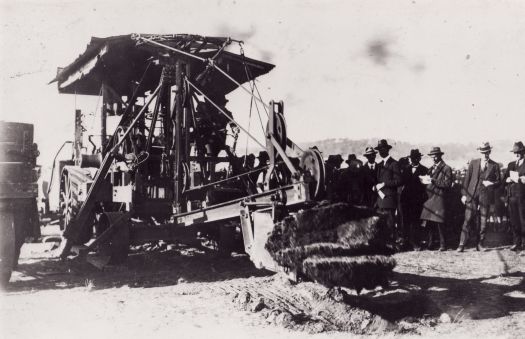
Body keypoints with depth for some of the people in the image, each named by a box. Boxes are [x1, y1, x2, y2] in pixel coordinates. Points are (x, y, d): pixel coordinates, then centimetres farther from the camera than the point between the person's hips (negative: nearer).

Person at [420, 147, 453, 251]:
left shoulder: (446, 168, -2)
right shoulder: (431, 168, 21)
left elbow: (447, 184, -10)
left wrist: (433, 181, -17)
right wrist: (425, 180, 1)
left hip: (439, 198, -6)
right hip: (429, 198, 6)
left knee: (439, 222, -7)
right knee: (429, 222, 4)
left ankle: (443, 245, 0)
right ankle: (430, 243, 12)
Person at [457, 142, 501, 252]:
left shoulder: (495, 165, 7)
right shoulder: (473, 163, 8)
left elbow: (498, 181, 12)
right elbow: (467, 179, 8)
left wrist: (491, 184, -10)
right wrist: (464, 194, 2)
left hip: (486, 195, 0)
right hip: (472, 194, 0)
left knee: (483, 221, 3)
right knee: (468, 219, -5)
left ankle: (479, 244, 12)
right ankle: (462, 244, -5)